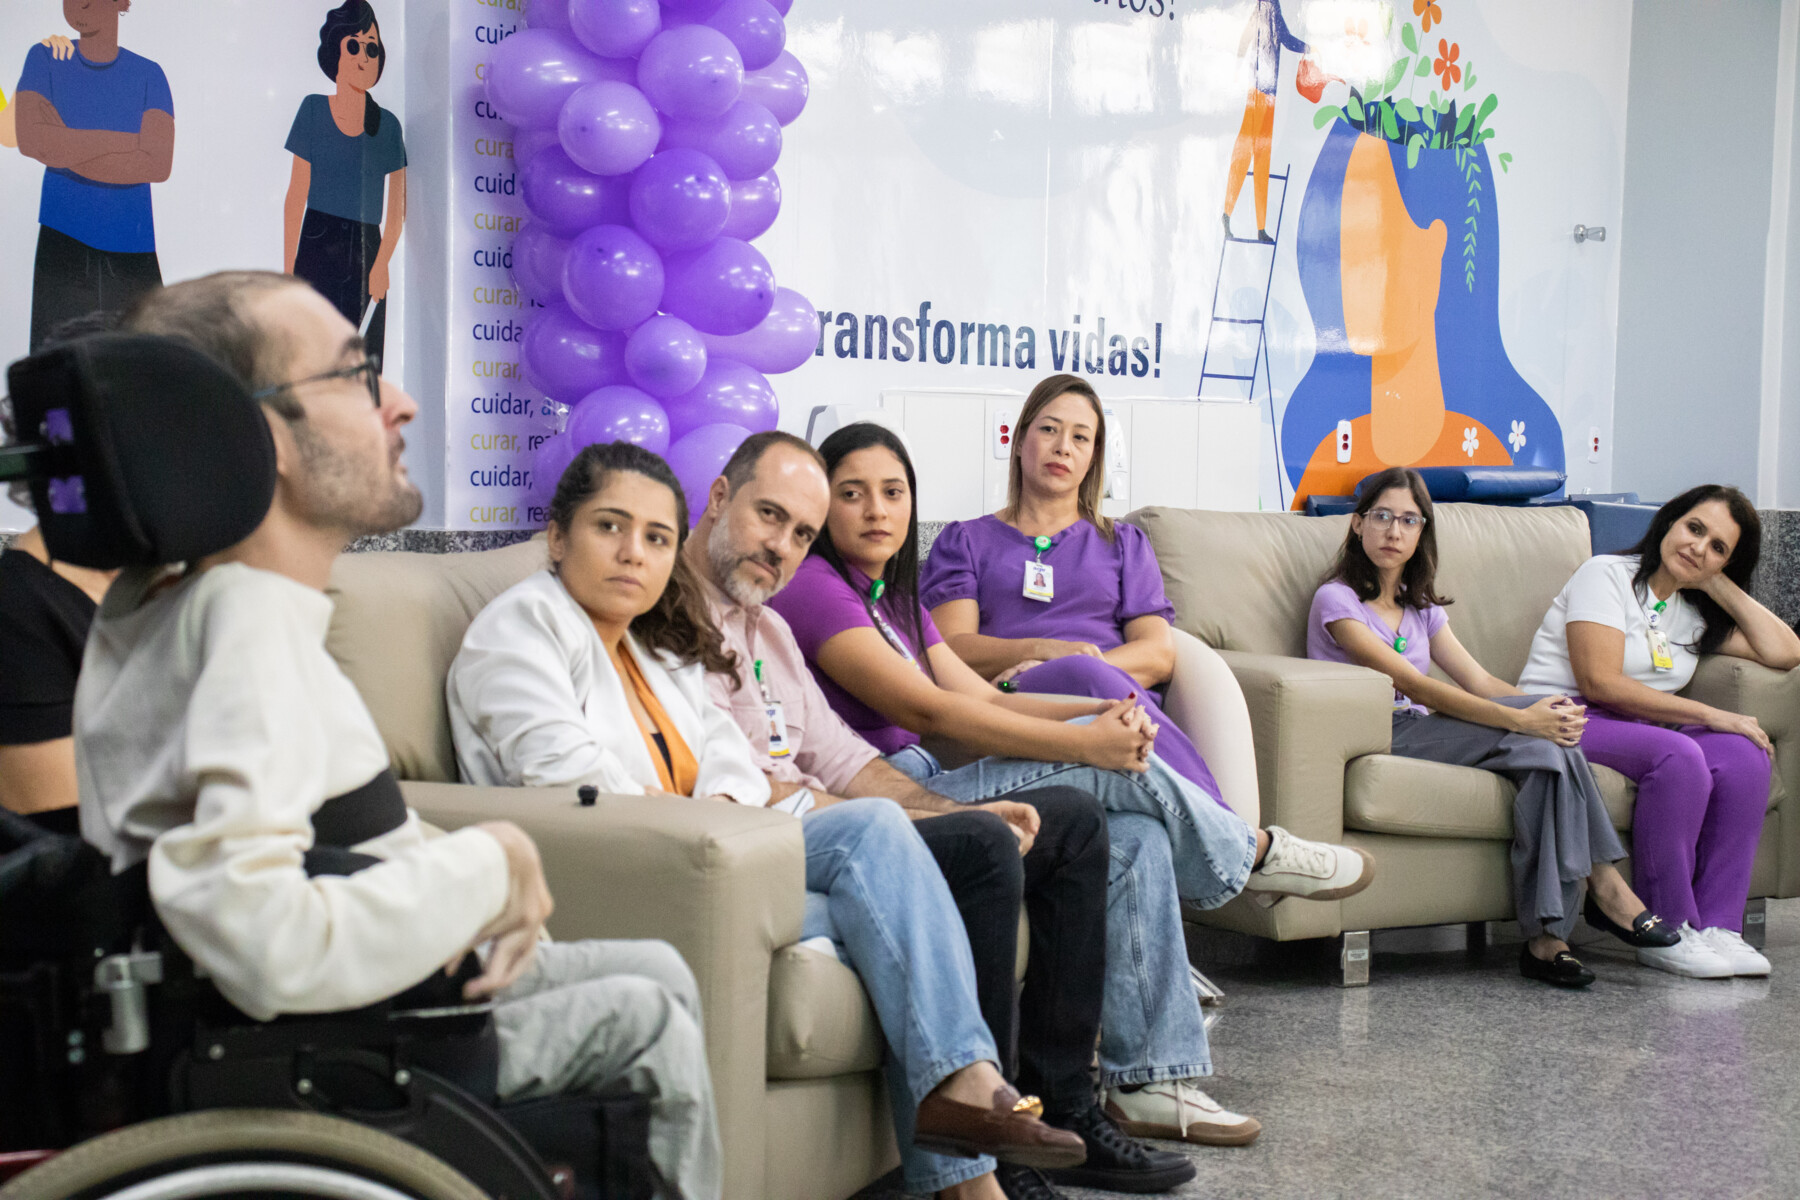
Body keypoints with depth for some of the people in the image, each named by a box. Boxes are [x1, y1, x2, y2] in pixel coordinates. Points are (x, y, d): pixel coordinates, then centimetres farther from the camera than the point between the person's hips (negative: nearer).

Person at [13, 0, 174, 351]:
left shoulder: (148, 74, 5)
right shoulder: (44, 59, 7)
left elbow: (159, 164, -9)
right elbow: (30, 138, -10)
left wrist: (67, 151, -9)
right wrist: (129, 140, -10)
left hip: (131, 248, 0)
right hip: (61, 243, 0)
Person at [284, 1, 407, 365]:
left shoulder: (386, 125, 7)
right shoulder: (314, 111, 4)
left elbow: (396, 212, 5)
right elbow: (296, 198, 3)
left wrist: (382, 263, -11)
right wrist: (288, 270, -2)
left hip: (366, 255, 2)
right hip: (318, 252, -2)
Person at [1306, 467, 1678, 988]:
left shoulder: (1421, 607, 21)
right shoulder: (1336, 600, -5)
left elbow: (1478, 681, 9)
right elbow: (1415, 686, -16)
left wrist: (1549, 710, -12)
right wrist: (1522, 718, -24)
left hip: (1425, 738, 7)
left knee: (1549, 744, -23)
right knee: (1539, 744, -26)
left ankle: (1547, 937, -26)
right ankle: (1604, 884, -20)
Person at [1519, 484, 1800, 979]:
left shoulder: (1697, 612, 18)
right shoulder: (1606, 574, -4)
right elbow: (1600, 683, -16)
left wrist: (1719, 586, 7)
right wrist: (1709, 715, -16)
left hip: (1639, 729, 7)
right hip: (1561, 719, -7)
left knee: (1745, 755, -20)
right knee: (1679, 756, -33)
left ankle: (1716, 926, -20)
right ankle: (1667, 933, -24)